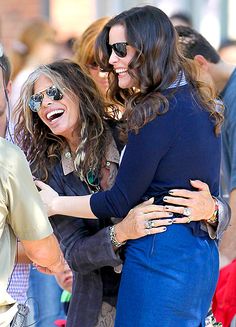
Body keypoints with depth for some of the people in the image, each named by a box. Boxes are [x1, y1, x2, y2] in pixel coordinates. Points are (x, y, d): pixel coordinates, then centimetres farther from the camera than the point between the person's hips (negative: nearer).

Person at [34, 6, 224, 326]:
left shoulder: (157, 113, -14)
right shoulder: (198, 104, 13)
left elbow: (119, 202, -10)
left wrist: (55, 204, 1)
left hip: (161, 255, -9)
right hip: (204, 256, 9)